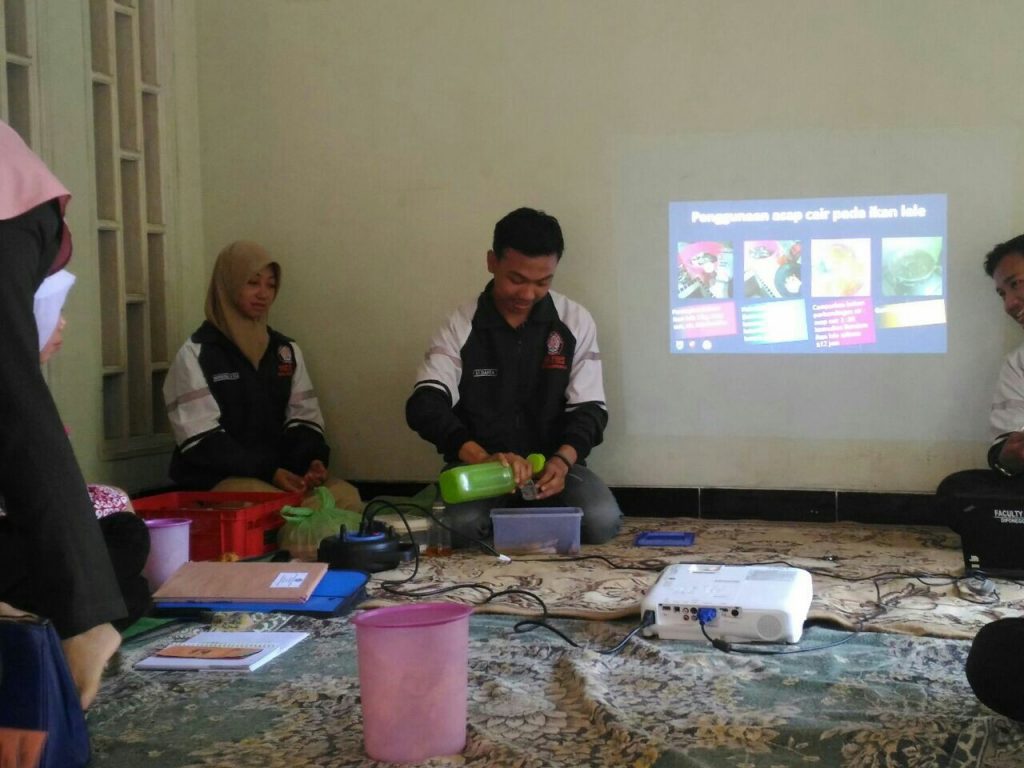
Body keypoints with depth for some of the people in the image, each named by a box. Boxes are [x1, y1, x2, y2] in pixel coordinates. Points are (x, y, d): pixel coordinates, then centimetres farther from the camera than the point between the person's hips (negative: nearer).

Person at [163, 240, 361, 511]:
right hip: (218, 479, -5)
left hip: (283, 472, 5)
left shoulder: (287, 350, 16)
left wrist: (314, 460, -11)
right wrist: (268, 472, -20)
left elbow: (304, 419, 12)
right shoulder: (196, 354, 0)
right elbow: (203, 440, -9)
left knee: (346, 496, -25)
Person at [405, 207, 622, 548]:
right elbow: (425, 406, -16)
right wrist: (481, 458, -35)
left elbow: (588, 408, -1)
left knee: (602, 520, -27)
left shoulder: (576, 322, -1)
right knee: (457, 525, -31)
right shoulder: (461, 325, -5)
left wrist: (563, 459, -24)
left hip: (553, 462, 1)